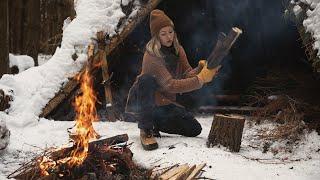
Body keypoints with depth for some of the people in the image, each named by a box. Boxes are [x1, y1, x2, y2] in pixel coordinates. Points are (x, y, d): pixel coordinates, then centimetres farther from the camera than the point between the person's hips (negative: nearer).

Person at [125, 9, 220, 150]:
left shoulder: (178, 50, -1)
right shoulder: (151, 57, -24)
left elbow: (188, 74, -10)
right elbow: (170, 85, -32)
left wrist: (201, 69, -32)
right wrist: (200, 79, -38)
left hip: (164, 104, 6)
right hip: (140, 105, -6)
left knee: (194, 129, -7)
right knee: (147, 79, -38)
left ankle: (154, 123, 12)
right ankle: (145, 130, -25)